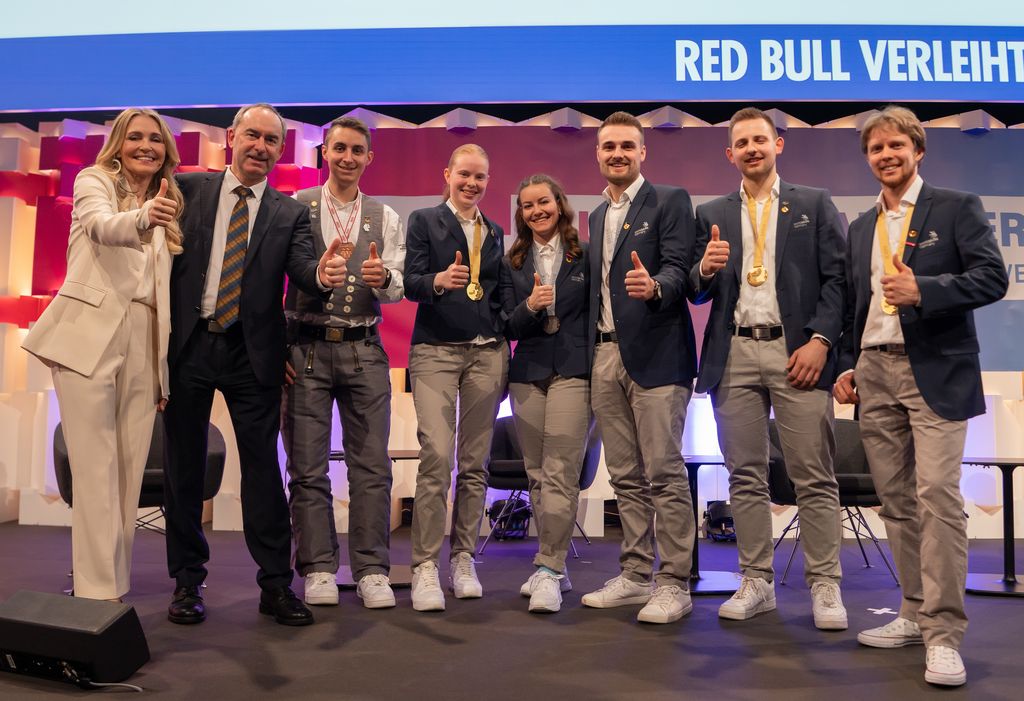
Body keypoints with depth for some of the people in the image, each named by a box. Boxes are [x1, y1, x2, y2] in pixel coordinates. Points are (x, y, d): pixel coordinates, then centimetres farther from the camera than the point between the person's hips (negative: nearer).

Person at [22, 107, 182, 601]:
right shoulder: (94, 181, 5)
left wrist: (166, 365, 13)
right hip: (90, 337, -5)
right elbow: (102, 227, -19)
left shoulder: (165, 204, 19)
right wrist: (142, 218, -41)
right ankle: (98, 593, -3)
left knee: (129, 471, 5)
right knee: (97, 469, -7)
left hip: (143, 347, 5)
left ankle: (115, 584, 15)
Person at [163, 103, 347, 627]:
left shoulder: (290, 214, 7)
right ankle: (187, 582, 22)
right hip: (188, 344, 1)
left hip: (252, 352, 0)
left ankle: (276, 584, 11)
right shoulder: (188, 189, 6)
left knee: (262, 466, 2)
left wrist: (322, 273, -29)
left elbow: (302, 269, -8)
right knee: (184, 465, 8)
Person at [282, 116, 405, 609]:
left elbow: (397, 289, 4)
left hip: (364, 349, 2)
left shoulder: (385, 218, 10)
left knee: (372, 465, 1)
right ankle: (318, 569, 14)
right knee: (307, 466, 3)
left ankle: (372, 572, 10)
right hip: (305, 347, -1)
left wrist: (383, 279, -19)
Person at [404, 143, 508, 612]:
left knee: (475, 463, 4)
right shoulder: (423, 221, 6)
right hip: (436, 351, -4)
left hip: (487, 353, 4)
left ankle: (463, 561, 14)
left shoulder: (495, 233, 18)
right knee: (436, 456, -15)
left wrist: (504, 350, 11)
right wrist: (438, 281, -27)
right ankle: (424, 567, -6)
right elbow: (410, 282, -6)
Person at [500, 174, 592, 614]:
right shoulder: (512, 264, 13)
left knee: (560, 473, -11)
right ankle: (555, 567, 17)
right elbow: (509, 327, 7)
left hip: (573, 371, -4)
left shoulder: (586, 256, 4)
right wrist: (530, 306, -13)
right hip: (527, 374, 4)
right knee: (537, 476, 7)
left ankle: (547, 570, -8)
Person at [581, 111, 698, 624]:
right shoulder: (597, 216, 21)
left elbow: (679, 269, -11)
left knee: (665, 474, -5)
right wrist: (592, 351, 13)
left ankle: (673, 585, 4)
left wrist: (654, 286, -33)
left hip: (655, 355, -7)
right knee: (626, 477, 11)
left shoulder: (670, 201, 0)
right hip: (606, 356, 7)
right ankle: (635, 576, 20)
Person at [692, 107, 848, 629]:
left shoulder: (815, 204, 10)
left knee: (814, 477, -1)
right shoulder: (712, 215, 16)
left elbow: (837, 277, 2)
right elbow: (698, 293, 12)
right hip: (734, 356, 3)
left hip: (796, 351, -2)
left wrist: (820, 340, -10)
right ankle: (756, 582, 15)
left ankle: (825, 586, 9)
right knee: (745, 476, 5)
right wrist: (705, 270, -11)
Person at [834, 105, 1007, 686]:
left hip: (935, 371, -5)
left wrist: (923, 289, -20)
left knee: (937, 495, -13)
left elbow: (994, 277, -7)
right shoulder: (861, 229, 19)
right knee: (896, 500, 7)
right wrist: (848, 367, 11)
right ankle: (916, 614, 17)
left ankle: (945, 634, -6)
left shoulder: (957, 208, 4)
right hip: (875, 373, 5)